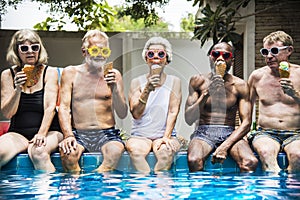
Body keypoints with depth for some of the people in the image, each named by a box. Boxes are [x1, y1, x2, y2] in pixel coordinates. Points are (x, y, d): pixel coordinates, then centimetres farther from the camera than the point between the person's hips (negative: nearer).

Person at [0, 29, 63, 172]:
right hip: (18, 133, 2)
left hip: (49, 131, -1)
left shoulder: (50, 72, 3)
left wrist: (42, 134, -22)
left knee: (38, 152, -35)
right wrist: (17, 89, -14)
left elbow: (50, 107, -8)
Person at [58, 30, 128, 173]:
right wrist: (68, 135, -15)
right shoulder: (70, 73, 11)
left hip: (107, 134, 0)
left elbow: (122, 114, 7)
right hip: (79, 134, 0)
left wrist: (115, 89, -10)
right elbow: (64, 107, 2)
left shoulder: (114, 74, 12)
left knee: (115, 151, -34)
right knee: (68, 153, -33)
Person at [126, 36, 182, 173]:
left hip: (165, 135, 0)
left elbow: (173, 112, -2)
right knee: (134, 150, -34)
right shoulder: (137, 82, 6)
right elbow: (135, 114, -6)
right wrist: (147, 90, -21)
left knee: (166, 152, -34)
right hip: (140, 136, 0)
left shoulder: (174, 82, 8)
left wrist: (166, 137, -17)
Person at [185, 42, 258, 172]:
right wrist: (206, 94, -15)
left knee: (251, 162, -30)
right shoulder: (198, 81, 6)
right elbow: (189, 120, -1)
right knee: (194, 161, -35)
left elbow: (246, 122, -1)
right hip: (204, 132, -1)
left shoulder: (240, 85, 6)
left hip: (230, 133, 1)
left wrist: (225, 146, -17)